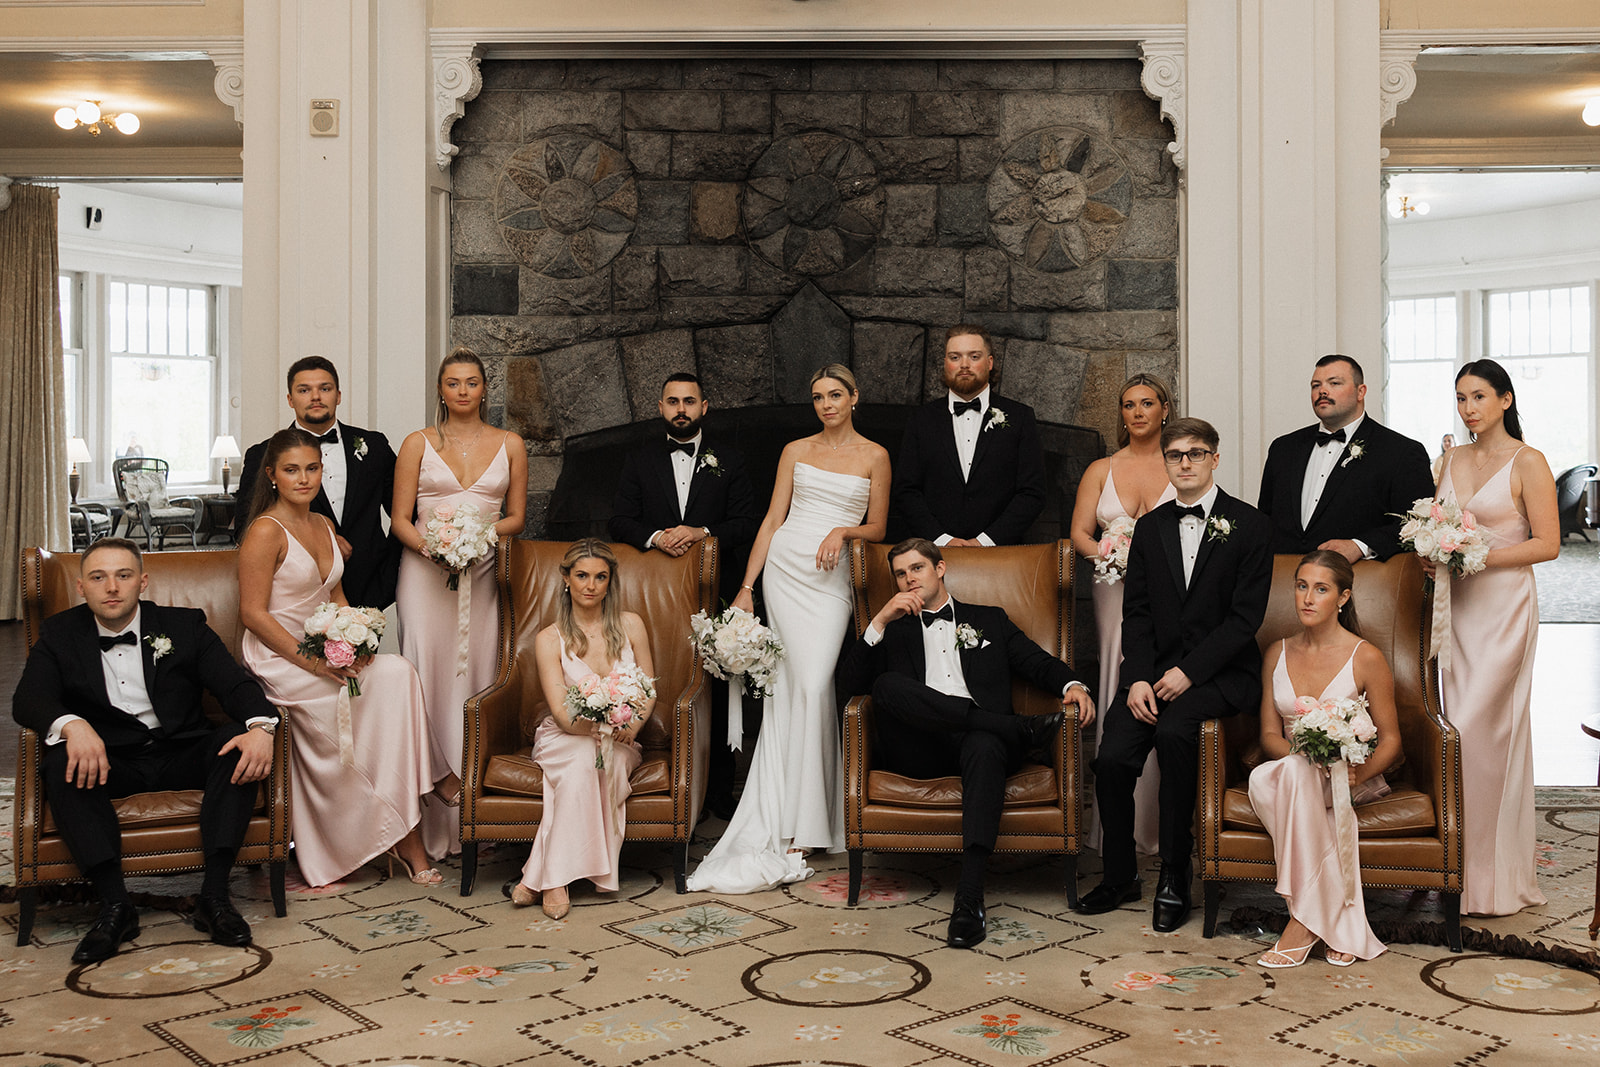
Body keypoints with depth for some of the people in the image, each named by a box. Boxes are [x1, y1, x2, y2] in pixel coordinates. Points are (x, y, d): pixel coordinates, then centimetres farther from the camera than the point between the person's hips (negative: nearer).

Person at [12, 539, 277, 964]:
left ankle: (214, 894, -30)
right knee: (61, 764, -32)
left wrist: (261, 726, -27)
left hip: (180, 754, 0)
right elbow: (28, 699, -7)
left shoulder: (184, 626, 7)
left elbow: (235, 684, -3)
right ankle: (115, 904, -32)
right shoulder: (59, 634, 8)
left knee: (241, 743, -28)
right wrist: (72, 725, -31)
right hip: (107, 760, 0)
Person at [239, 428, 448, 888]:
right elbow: (253, 613, -13)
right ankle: (401, 836, -13)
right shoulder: (266, 531, -10)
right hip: (278, 658, -6)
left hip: (329, 654, 7)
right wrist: (314, 663, -19)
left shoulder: (323, 524, 13)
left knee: (397, 673, -19)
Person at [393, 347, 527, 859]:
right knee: (429, 674, -10)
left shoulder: (509, 445, 10)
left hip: (485, 572, 1)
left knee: (477, 673, -3)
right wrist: (435, 547, -15)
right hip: (426, 571, -1)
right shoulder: (418, 444, 7)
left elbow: (517, 517, 10)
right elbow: (401, 519, 3)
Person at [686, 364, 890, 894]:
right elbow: (773, 519, 10)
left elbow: (878, 527, 11)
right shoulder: (796, 451, 12)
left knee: (811, 687, -12)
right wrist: (746, 587, 5)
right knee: (800, 686, -6)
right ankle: (797, 825, 4)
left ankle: (789, 827, -5)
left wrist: (842, 531, -11)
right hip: (785, 567, 1)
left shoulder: (874, 455, 9)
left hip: (832, 576, -1)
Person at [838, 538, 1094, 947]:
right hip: (919, 751, 1)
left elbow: (1039, 663, 19)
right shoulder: (893, 629, 27)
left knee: (984, 746, -38)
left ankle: (970, 898, -45)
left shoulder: (989, 620, 29)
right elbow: (850, 680, 11)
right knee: (888, 684, -30)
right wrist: (880, 621, -1)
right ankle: (1019, 727, -25)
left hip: (979, 738, 0)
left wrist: (1072, 684, -3)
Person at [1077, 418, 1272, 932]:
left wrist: (1189, 671, -16)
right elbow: (1136, 611, 9)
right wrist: (1138, 678, -8)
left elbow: (1246, 616, -6)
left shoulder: (1248, 524, 0)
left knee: (1173, 730, -33)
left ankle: (1175, 877, -17)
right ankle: (1119, 875, 3)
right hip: (1155, 668, 4)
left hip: (1220, 672, -4)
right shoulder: (1150, 527, 14)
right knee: (1112, 758, -20)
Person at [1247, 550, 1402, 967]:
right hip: (1295, 777, 4)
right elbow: (1269, 734, 8)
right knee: (1261, 780, -35)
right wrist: (1303, 754, -15)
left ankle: (1307, 920, -31)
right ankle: (1341, 922, -30)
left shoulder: (1366, 659, -3)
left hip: (1350, 780, -3)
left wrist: (1356, 772, -22)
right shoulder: (1277, 653, 10)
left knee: (1280, 774, -38)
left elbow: (1390, 740, -1)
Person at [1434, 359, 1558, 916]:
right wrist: (1433, 555, -1)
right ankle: (1466, 863, 16)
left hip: (1503, 604, -6)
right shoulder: (1453, 458, 12)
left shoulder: (1527, 462, -6)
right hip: (1457, 604, 6)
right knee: (1467, 729, 8)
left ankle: (1491, 875, 3)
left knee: (1476, 729, -8)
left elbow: (1547, 544, -10)